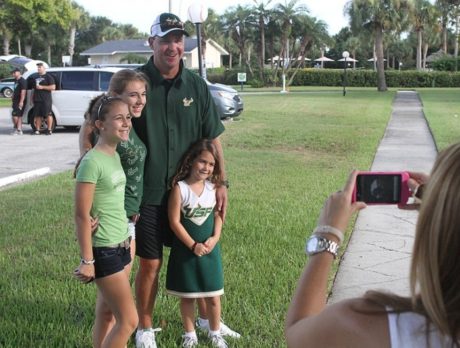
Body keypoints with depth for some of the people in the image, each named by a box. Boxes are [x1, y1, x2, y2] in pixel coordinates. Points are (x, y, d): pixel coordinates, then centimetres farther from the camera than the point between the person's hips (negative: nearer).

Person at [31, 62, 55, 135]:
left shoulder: (48, 77, -1)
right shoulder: (37, 77, 22)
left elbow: (53, 87, -10)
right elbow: (34, 89, 30)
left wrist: (42, 87, -14)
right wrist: (32, 97, 20)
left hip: (46, 100, -7)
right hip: (37, 99, 7)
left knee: (48, 114, -6)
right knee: (37, 115, 5)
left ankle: (49, 130, -4)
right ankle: (37, 130, 7)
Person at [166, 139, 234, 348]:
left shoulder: (213, 187, -1)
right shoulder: (179, 188, -14)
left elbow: (218, 215, 4)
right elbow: (175, 221, -14)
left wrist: (215, 238, -12)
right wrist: (193, 245, -15)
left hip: (209, 250, 3)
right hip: (185, 250, -3)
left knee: (213, 296, 9)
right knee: (187, 296, 10)